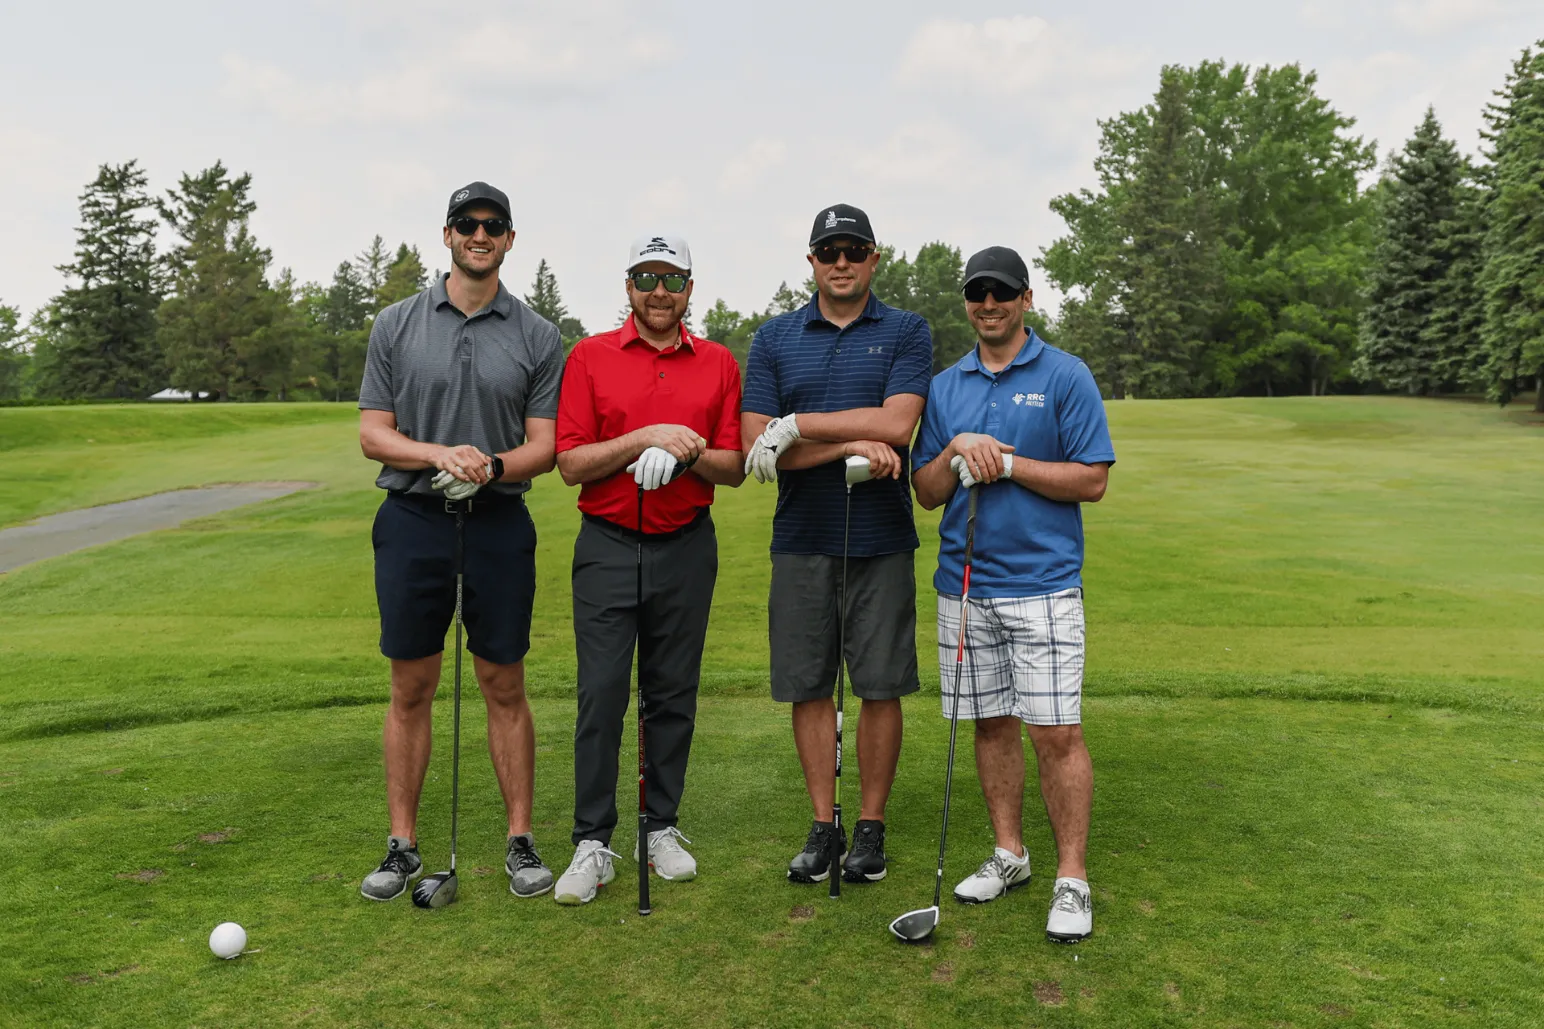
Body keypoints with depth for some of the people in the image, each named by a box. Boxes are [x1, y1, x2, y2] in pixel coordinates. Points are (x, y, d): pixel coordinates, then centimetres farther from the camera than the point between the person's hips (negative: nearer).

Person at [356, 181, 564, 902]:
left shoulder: (537, 336, 4)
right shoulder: (396, 325, 6)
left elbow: (544, 445, 1)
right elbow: (372, 434, 2)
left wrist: (493, 465, -19)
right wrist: (440, 453, -16)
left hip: (499, 522, 0)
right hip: (413, 519, 1)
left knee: (505, 688, 6)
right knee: (410, 691, 6)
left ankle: (520, 841, 17)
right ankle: (403, 845, 18)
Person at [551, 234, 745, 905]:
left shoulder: (719, 364, 6)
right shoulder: (589, 357, 2)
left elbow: (733, 468, 5)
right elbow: (571, 463, -5)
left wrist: (688, 452, -15)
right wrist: (646, 437, -16)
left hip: (685, 547, 2)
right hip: (608, 546, -1)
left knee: (673, 696, 8)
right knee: (601, 696, -3)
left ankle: (662, 828, 22)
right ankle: (593, 844, 7)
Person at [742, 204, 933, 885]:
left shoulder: (907, 332, 3)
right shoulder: (774, 339, 7)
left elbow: (897, 424, -13)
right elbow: (756, 447, -4)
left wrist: (796, 425, -12)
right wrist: (852, 444, -14)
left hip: (881, 540, -1)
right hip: (801, 540, 2)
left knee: (880, 688, 4)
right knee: (808, 687, 6)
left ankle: (871, 825, 18)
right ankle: (824, 824, 20)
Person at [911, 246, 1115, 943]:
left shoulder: (1066, 376, -1)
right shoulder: (944, 387, 11)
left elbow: (1092, 480, -7)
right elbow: (926, 492, 10)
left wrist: (1006, 462, -13)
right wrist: (957, 454, -10)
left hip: (1043, 585, -4)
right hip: (963, 585, 4)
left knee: (1056, 731, -5)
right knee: (989, 723, 11)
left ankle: (1071, 878, 6)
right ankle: (1008, 854, 25)